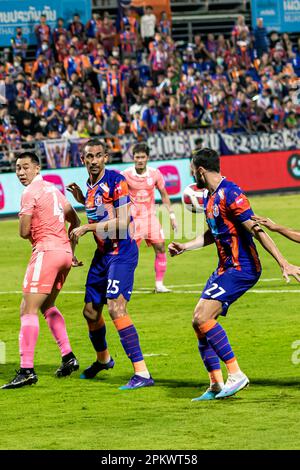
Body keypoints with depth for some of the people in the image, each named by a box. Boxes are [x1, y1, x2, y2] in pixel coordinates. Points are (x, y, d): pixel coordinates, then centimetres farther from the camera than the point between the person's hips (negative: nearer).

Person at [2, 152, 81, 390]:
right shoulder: (53, 189, 18)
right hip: (64, 250, 9)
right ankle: (68, 356, 20)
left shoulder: (31, 192, -8)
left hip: (46, 251, -9)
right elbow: (75, 221, 24)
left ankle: (27, 370, -18)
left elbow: (24, 232, -12)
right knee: (47, 306, 24)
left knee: (28, 310, -10)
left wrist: (34, 233, 10)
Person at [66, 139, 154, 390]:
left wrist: (87, 228, -17)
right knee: (91, 310, 16)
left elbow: (121, 222, -20)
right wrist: (81, 198, 10)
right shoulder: (90, 184, 10)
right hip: (102, 253, 9)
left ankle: (142, 373, -23)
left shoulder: (116, 181, -15)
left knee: (116, 308, -22)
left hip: (122, 252, -9)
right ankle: (103, 358, 44)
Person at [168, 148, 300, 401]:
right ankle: (216, 385, 10)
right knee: (200, 322, 6)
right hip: (225, 267, 10)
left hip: (241, 268, -10)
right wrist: (184, 246, 24)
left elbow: (256, 229, -22)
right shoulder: (209, 197, 13)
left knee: (203, 318, -20)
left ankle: (236, 374, -17)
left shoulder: (230, 194, -18)